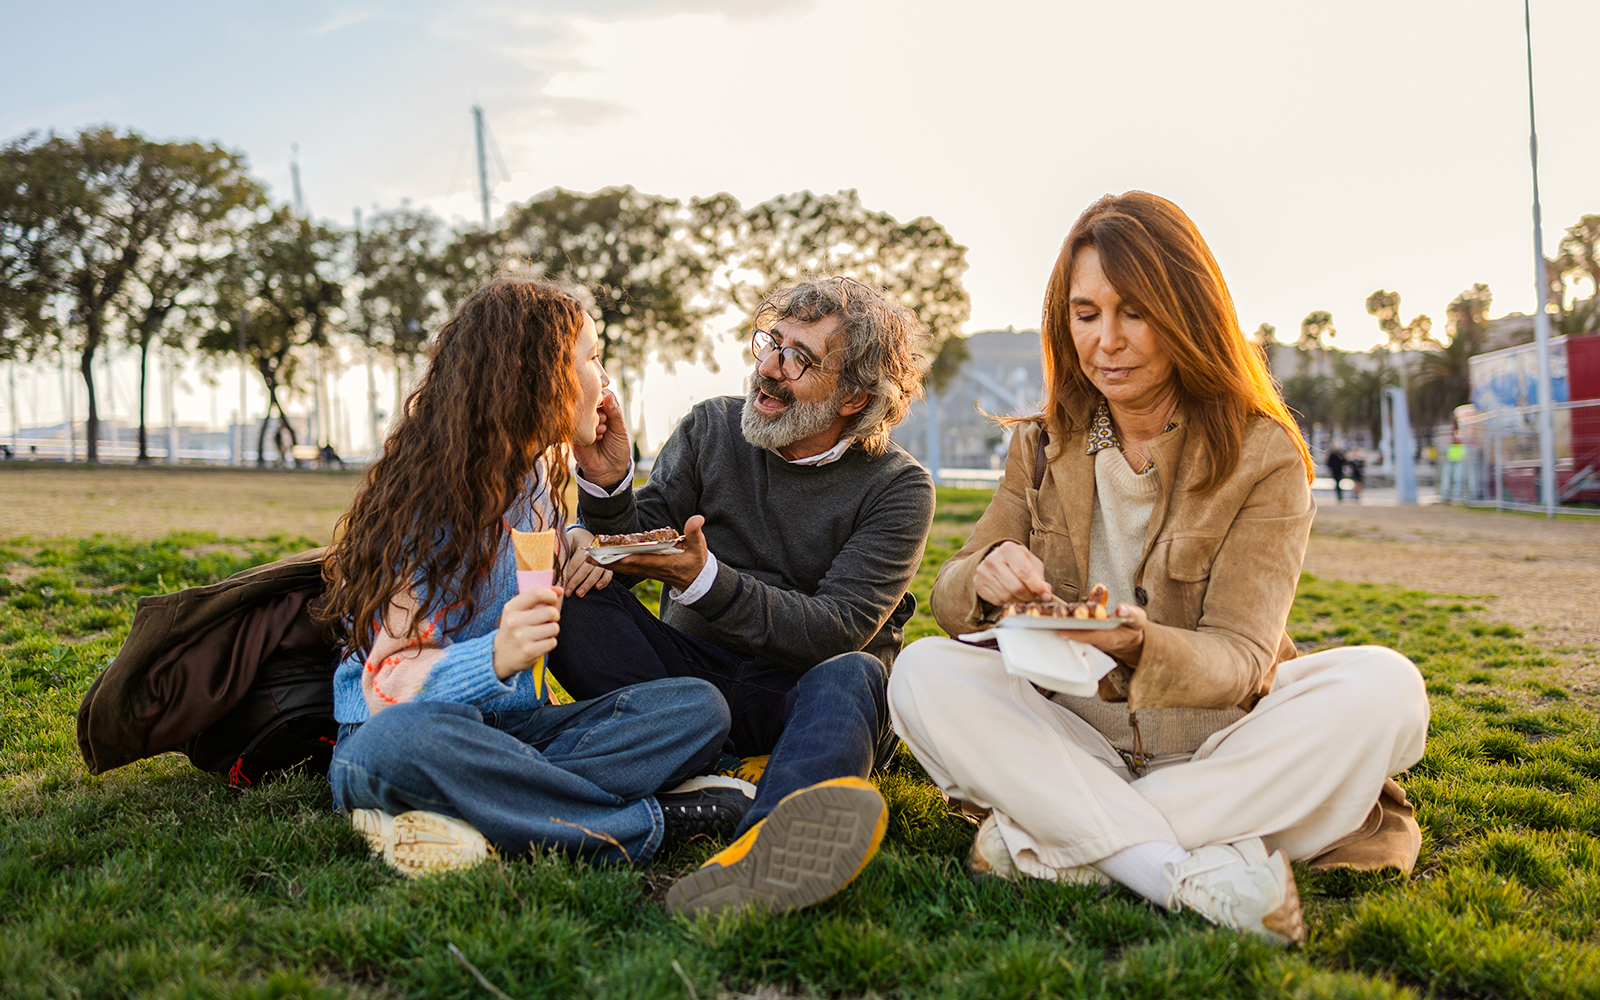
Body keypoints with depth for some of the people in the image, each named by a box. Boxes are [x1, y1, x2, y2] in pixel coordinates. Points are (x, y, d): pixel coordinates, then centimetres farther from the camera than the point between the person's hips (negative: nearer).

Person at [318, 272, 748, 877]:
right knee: (399, 740, -43)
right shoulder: (433, 498, -13)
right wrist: (496, 658, -38)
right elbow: (391, 685, -18)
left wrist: (578, 555, 4)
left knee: (697, 707, -17)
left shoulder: (539, 468, 11)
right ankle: (648, 825, -31)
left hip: (511, 728, 6)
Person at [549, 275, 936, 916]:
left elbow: (841, 629, -15)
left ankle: (764, 846, -69)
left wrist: (705, 580, -27)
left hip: (799, 693, -2)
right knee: (575, 599, -23)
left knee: (849, 676, -37)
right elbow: (631, 554, 1)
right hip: (691, 673, 3)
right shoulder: (711, 429, 5)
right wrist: (607, 486, -21)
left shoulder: (898, 488, -4)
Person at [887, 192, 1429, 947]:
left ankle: (1042, 842, -30)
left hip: (1216, 739, -1)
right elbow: (948, 596, 0)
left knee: (1384, 688, -29)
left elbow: (1240, 658, -12)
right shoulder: (1042, 448, 5)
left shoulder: (1262, 455, -5)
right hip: (1073, 739, 2)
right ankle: (1185, 872, -34)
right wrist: (985, 579, -25)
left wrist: (1136, 644, -35)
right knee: (925, 673, -24)